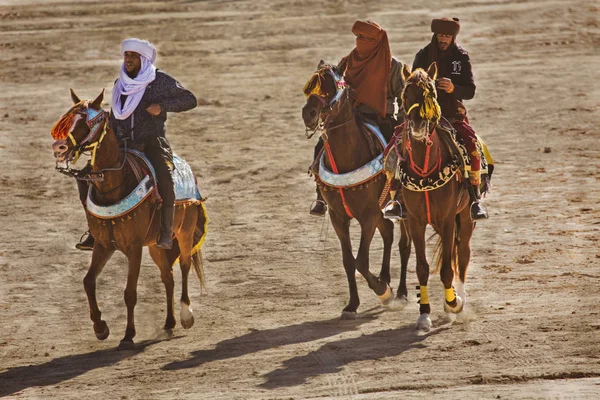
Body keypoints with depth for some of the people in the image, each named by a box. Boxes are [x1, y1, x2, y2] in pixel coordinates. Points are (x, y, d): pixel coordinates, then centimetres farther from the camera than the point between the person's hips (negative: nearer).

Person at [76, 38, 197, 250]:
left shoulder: (162, 81, -1)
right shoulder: (120, 84, 15)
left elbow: (190, 100, -2)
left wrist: (162, 106, -15)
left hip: (153, 142, -6)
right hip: (123, 145, 6)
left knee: (164, 178, -34)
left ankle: (166, 232, -25)